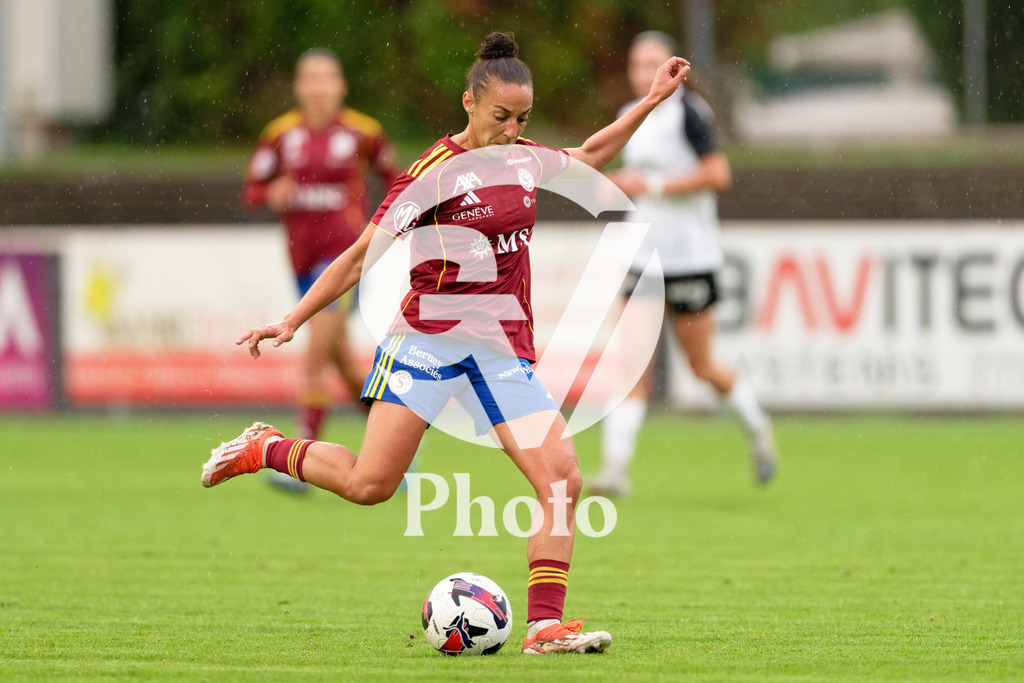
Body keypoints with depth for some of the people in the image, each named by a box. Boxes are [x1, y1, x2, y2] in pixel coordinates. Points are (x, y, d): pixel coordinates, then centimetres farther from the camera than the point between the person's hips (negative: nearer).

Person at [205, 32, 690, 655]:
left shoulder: (526, 159, 9)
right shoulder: (437, 171, -10)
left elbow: (589, 156, 32)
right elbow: (363, 257, -6)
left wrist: (652, 100, 29)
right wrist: (292, 321, -9)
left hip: (506, 349, 5)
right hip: (430, 339, -5)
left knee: (563, 481, -12)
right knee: (370, 485, -12)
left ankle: (545, 625, -11)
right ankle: (265, 449, 15)